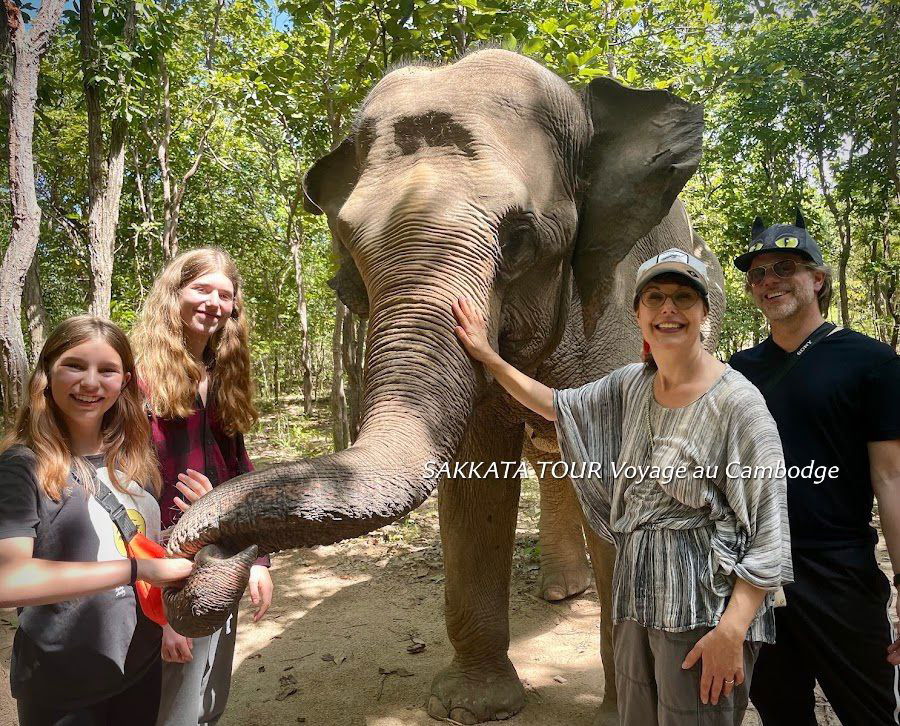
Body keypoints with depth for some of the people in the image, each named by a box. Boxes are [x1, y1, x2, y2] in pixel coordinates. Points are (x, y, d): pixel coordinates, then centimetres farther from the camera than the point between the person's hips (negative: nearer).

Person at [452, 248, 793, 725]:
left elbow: (768, 531, -14)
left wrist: (732, 631, -20)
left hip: (703, 606, -6)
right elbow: (558, 406, 21)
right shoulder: (630, 386, 7)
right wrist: (489, 359, 16)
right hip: (635, 598, 6)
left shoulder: (736, 401, -13)